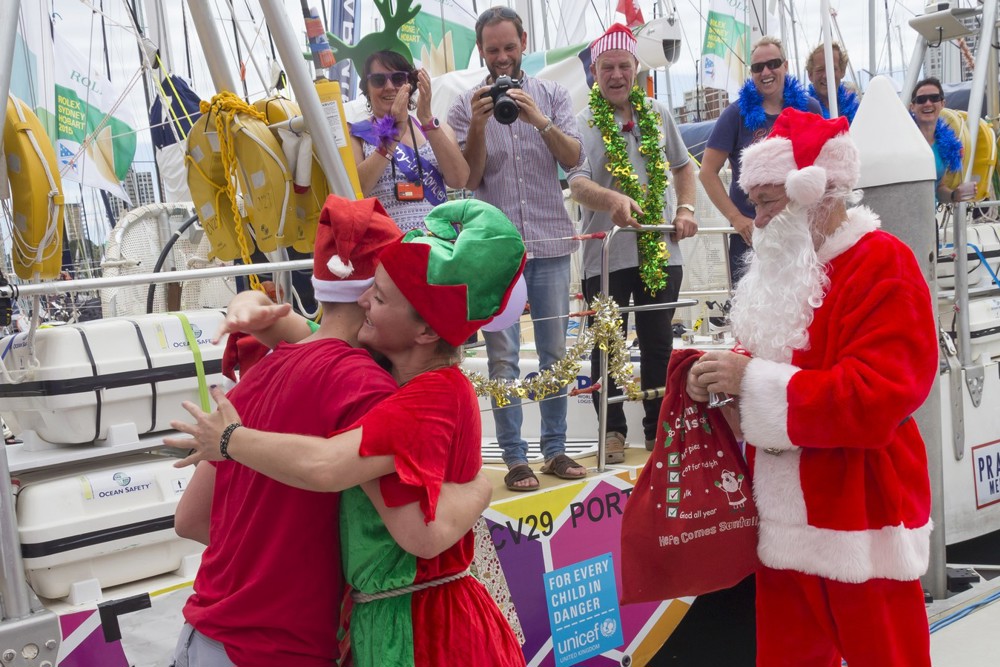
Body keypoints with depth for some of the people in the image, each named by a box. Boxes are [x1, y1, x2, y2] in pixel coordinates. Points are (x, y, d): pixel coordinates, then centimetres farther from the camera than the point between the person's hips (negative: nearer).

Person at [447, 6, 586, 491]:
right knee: (503, 355, -2)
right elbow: (469, 179, -3)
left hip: (551, 242, 2)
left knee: (555, 351, 6)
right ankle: (514, 457, 4)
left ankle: (555, 448, 16)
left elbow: (573, 159, -4)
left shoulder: (551, 95, 7)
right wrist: (478, 125, -17)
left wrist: (538, 119, -18)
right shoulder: (466, 105, 4)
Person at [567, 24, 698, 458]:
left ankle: (658, 429, 25)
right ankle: (612, 430, 20)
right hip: (605, 255, -3)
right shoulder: (583, 124, -5)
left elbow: (683, 166, 22)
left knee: (658, 342, 11)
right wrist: (613, 199, -39)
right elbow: (577, 182, -20)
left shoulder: (658, 115, 9)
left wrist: (686, 209, 6)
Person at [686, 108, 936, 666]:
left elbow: (876, 398, -24)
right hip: (785, 516, 7)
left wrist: (751, 381, -23)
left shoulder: (883, 266, -13)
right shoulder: (783, 266, 12)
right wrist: (724, 378, -6)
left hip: (863, 518, -7)